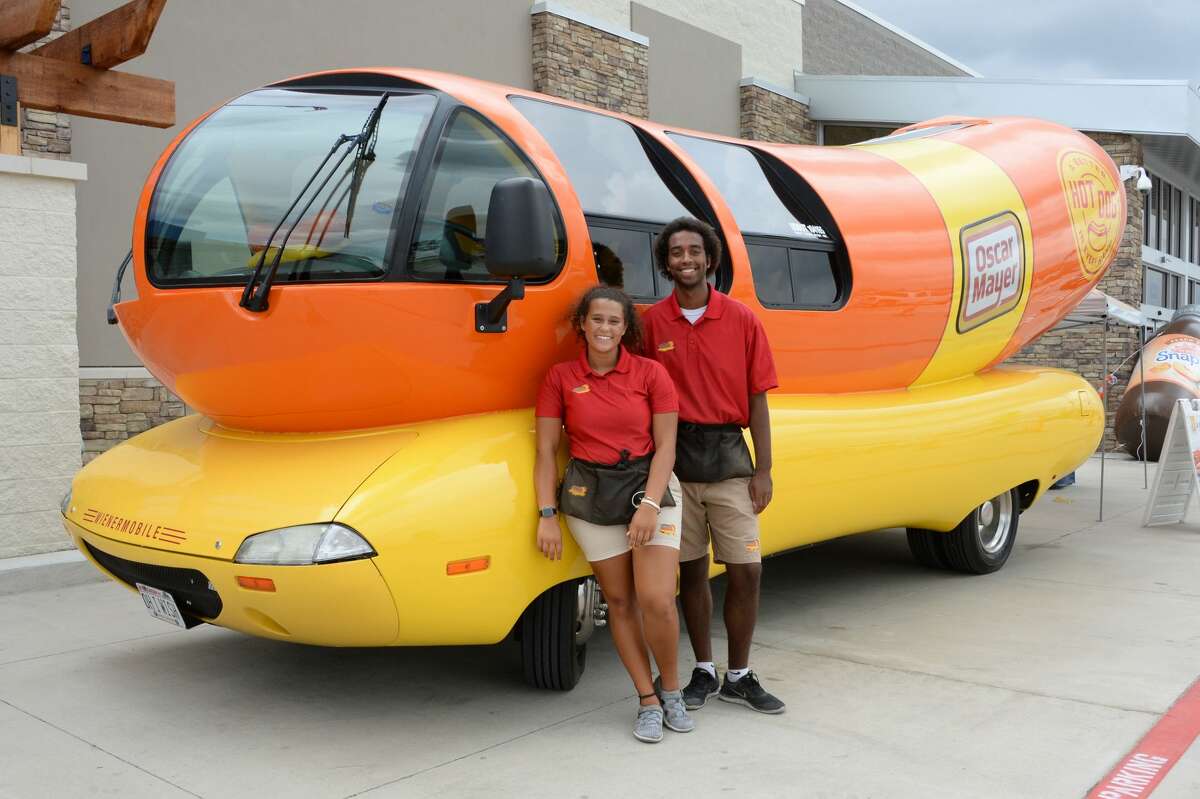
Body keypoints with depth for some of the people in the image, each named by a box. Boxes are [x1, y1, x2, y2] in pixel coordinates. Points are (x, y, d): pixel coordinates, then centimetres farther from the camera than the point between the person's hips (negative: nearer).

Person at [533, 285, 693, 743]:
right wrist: (547, 515, -5)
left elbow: (665, 447, -3)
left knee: (657, 599, -10)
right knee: (620, 601, 5)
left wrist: (650, 504, -15)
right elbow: (546, 451, 2)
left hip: (649, 485, -1)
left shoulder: (650, 374, -1)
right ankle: (648, 702, 19)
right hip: (589, 494, 1)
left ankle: (671, 691, 15)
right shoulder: (560, 378, 2)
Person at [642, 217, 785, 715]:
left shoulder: (741, 320, 1)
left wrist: (763, 469, -2)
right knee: (690, 570, 9)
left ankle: (738, 677, 17)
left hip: (727, 455, 0)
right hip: (674, 456, 0)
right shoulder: (652, 323, 2)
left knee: (746, 570, 0)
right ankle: (703, 671, 25)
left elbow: (756, 399, 1)